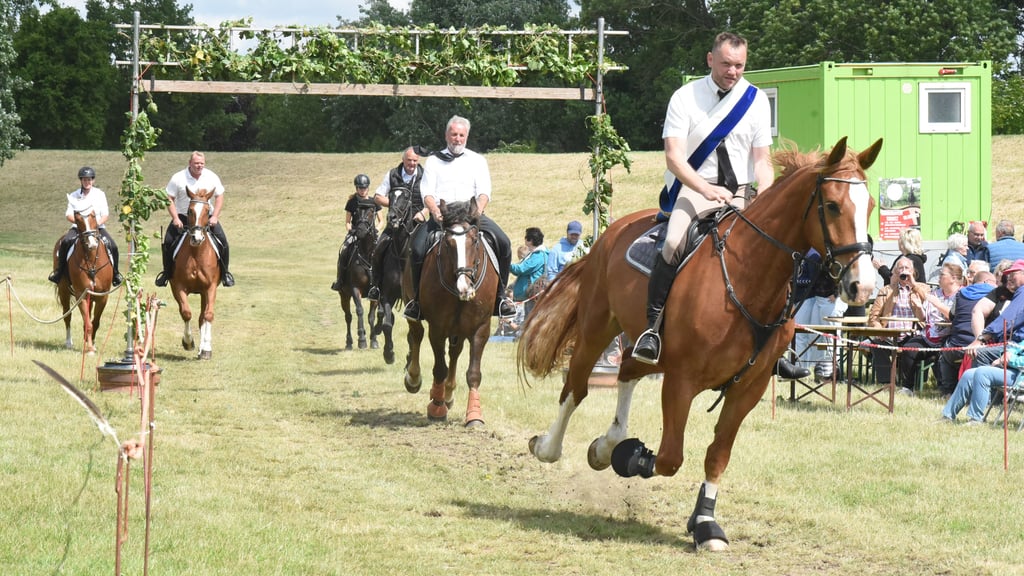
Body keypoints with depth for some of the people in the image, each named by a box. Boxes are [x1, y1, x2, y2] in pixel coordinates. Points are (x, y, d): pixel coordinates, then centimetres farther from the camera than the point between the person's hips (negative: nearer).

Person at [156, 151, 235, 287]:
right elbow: (169, 199, -7)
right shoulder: (178, 178, -9)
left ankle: (224, 273, 4)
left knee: (222, 240, -13)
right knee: (168, 241, -15)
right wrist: (175, 219, -17)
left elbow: (219, 197, 3)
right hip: (182, 217, -1)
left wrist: (214, 217, -8)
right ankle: (167, 272, 4)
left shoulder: (212, 177, -3)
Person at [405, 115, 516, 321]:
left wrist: (478, 209, -16)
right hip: (441, 215, -1)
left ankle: (500, 295, -9)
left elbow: (484, 191, 6)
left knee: (503, 242, -21)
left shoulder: (477, 160, 18)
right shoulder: (434, 160, 16)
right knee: (418, 248, -24)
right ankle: (417, 298, -5)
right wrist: (435, 211, -16)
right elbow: (427, 192, 6)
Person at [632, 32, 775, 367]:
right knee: (674, 243, -32)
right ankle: (652, 328, -25)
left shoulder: (757, 101, 7)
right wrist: (708, 190, -25)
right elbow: (674, 156, -10)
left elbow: (762, 160, 7)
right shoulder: (685, 98, -2)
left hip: (740, 193, 3)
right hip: (692, 187, -3)